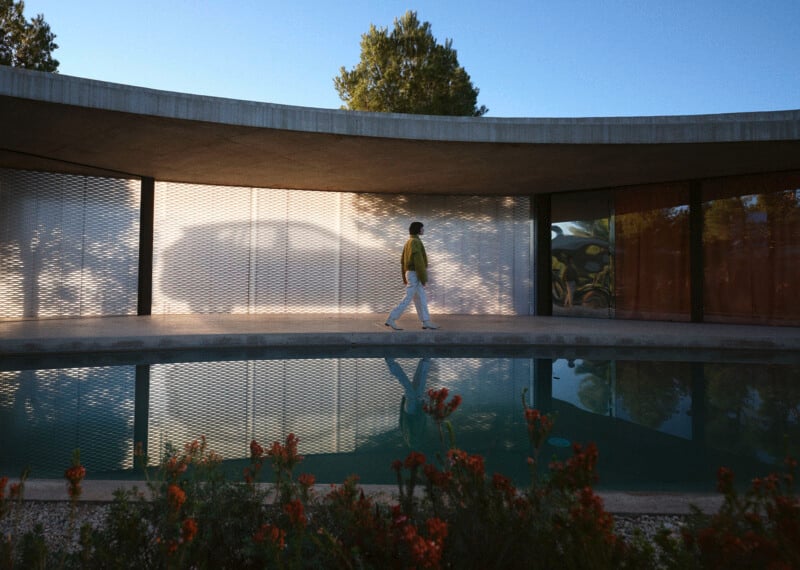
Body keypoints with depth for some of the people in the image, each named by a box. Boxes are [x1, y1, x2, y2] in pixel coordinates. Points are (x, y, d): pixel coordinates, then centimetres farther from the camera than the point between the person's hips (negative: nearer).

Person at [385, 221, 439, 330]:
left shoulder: (408, 242, 13)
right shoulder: (416, 242, -17)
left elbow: (403, 261, 16)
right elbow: (418, 261, -22)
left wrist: (405, 278, 20)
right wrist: (424, 278, -19)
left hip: (410, 274, 10)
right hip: (415, 275, -10)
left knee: (422, 299, 10)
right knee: (407, 298, -7)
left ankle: (426, 322, 12)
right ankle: (391, 320, -5)